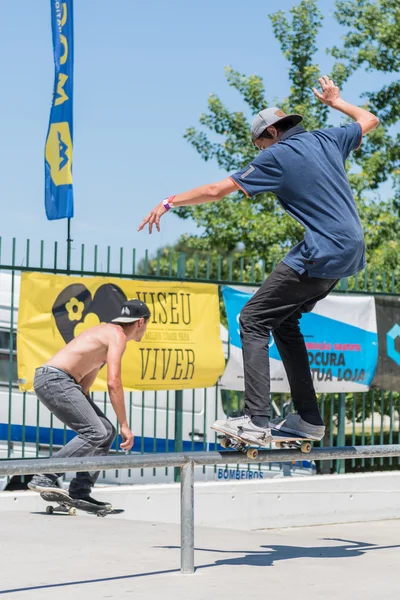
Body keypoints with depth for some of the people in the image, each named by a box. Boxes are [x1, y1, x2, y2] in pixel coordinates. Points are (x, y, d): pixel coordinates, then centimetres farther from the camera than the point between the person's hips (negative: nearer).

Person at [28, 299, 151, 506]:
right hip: (54, 379, -10)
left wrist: (86, 410, 30)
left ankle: (80, 491, 6)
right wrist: (124, 425, -16)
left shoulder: (106, 330, 23)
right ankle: (44, 478, -19)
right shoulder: (118, 335, -8)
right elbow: (113, 383, -17)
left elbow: (85, 381, 28)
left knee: (106, 432, 8)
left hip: (59, 381, 10)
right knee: (95, 433, -18)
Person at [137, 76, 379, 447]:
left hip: (321, 256, -9)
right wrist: (335, 101, 45)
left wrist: (169, 203, 6)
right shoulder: (326, 139, 12)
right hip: (349, 252, 9)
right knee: (284, 322, 19)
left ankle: (256, 422, -18)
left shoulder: (277, 157, -6)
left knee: (253, 320, -6)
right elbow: (369, 120, 31)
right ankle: (308, 419, 18)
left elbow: (216, 191, -5)